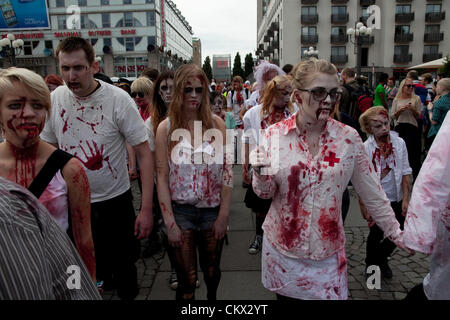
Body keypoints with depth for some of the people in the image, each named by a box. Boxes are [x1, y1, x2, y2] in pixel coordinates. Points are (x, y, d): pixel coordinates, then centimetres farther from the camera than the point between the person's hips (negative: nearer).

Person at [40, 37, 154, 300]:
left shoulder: (118, 99, -16)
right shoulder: (54, 99, -4)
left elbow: (144, 154, -15)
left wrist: (147, 209, -19)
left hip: (115, 200, -3)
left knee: (124, 267, 13)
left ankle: (128, 294, 39)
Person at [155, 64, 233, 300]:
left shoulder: (216, 124, -3)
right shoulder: (166, 128, -5)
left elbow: (227, 171, -3)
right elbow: (162, 178, -5)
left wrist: (223, 216, -6)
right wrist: (169, 223, -8)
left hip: (212, 210, 1)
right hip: (181, 210, -1)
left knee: (212, 273, 20)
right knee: (186, 280, 8)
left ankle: (212, 297, 49)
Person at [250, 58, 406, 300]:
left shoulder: (348, 138, -8)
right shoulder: (274, 135, -9)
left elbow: (372, 192, 2)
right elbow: (265, 193, -3)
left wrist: (396, 233, 6)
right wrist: (260, 173, -23)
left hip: (328, 252, 0)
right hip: (281, 248, 1)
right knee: (284, 295, 18)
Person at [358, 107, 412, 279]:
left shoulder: (399, 143, -6)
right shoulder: (366, 148, -14)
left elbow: (405, 173, 0)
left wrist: (405, 199, -2)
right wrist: (363, 206, -10)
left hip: (396, 200, 3)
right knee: (376, 235, 6)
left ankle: (382, 259, 42)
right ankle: (371, 265, 34)